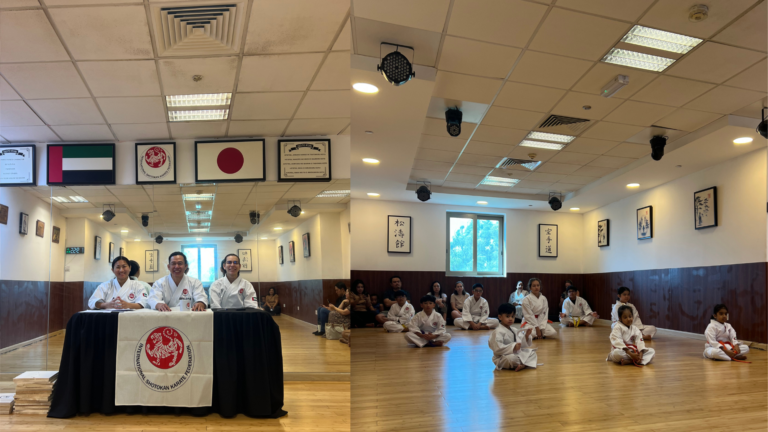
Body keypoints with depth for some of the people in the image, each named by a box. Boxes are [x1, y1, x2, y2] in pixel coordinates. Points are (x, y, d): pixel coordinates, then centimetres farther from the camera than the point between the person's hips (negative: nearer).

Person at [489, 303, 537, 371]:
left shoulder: (515, 331, 10)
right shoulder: (498, 332, -16)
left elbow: (521, 344, 11)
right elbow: (497, 348, -23)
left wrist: (526, 336, -6)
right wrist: (513, 347, -29)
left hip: (517, 354, 8)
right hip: (502, 358, -8)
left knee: (532, 352, 3)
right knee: (512, 358, -38)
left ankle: (523, 365, -22)